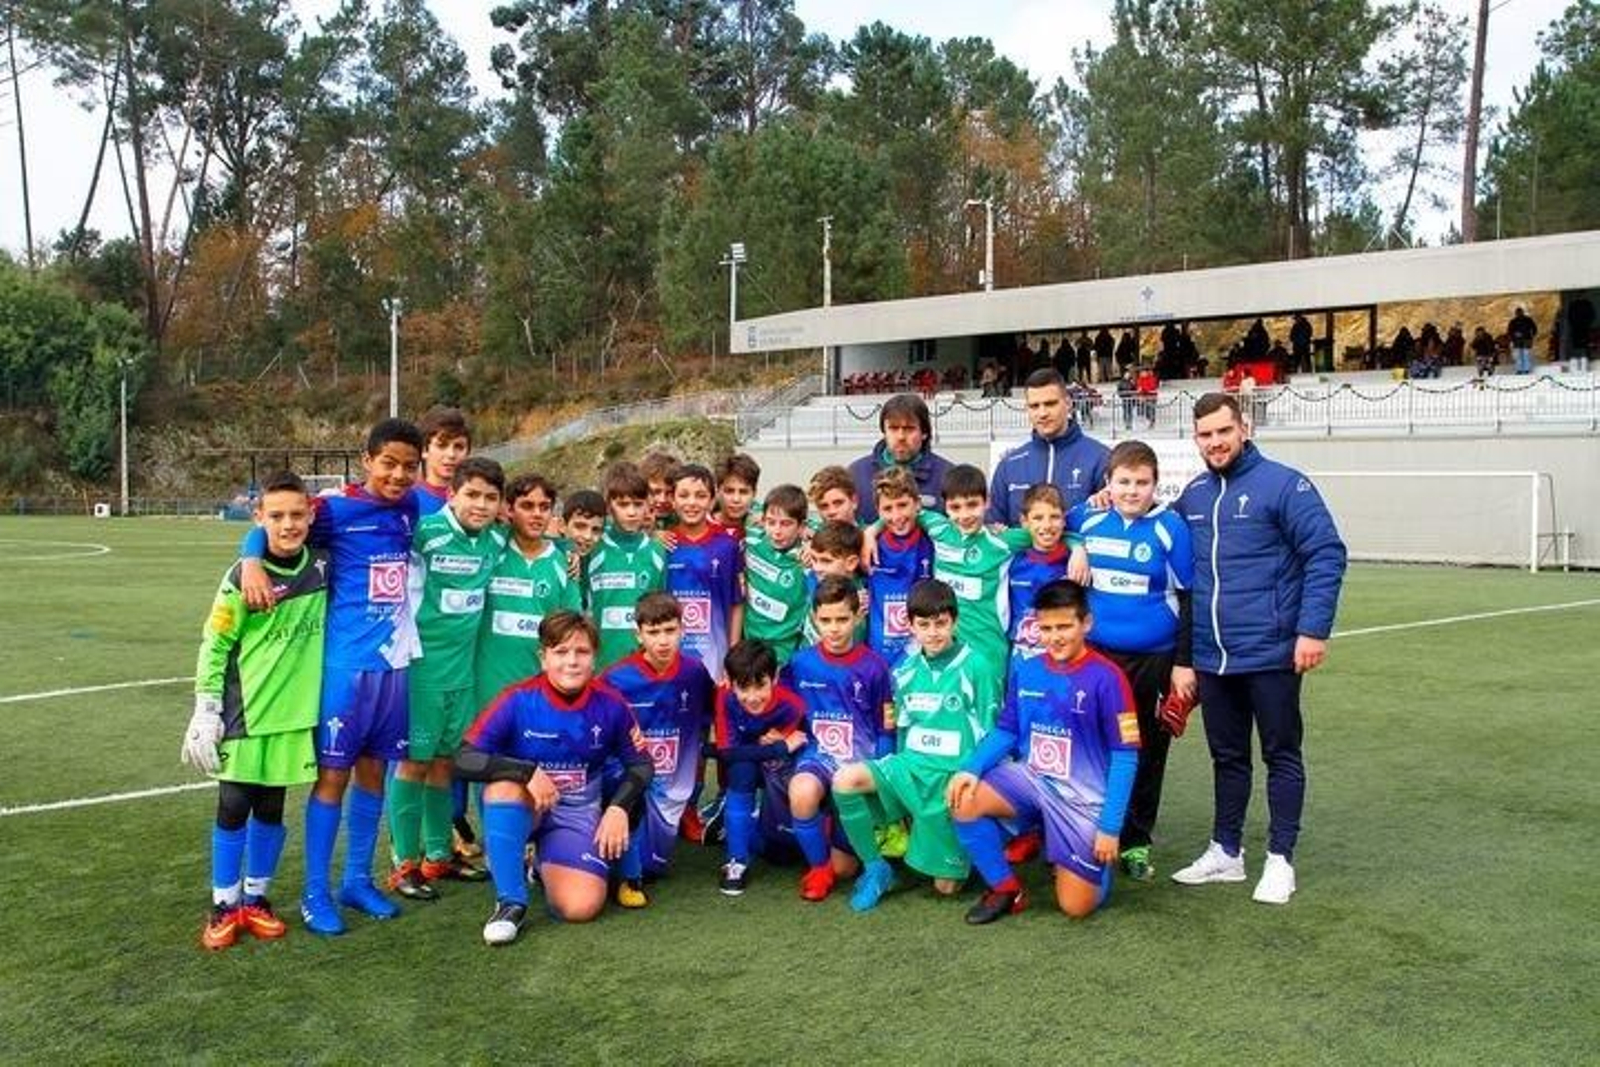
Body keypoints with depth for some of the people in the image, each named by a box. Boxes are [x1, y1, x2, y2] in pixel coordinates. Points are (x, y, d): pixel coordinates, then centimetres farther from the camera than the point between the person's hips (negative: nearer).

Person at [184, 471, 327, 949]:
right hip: (244, 711, -3)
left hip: (294, 711, 3)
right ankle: (224, 905, 18)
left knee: (271, 809, 11)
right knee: (233, 808, 4)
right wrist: (205, 711, -7)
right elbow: (214, 645, -6)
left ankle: (256, 899, 26)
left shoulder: (321, 565, -1)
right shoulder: (243, 577, -11)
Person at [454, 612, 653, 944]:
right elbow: (464, 759, -20)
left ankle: (547, 867, 17)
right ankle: (510, 902, -23)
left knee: (581, 907, -21)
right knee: (504, 782, -36)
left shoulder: (610, 704, -10)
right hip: (525, 808, -1)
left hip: (579, 814, 1)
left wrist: (619, 806, -15)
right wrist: (528, 771, -32)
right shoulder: (519, 700, -16)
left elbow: (641, 764, 3)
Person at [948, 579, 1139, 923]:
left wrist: (1110, 827, -15)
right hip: (1032, 778, 4)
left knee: (1076, 907, -6)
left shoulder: (1106, 678, -15)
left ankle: (1098, 856, 29)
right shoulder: (1026, 670, -2)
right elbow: (1004, 731, 8)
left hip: (1084, 797, -4)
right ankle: (1006, 888, 0)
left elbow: (1125, 756, -13)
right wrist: (971, 768, -12)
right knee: (963, 800, -22)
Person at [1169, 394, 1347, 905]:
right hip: (1212, 659, 6)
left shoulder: (1283, 484, -10)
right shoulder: (1193, 495, 8)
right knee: (1227, 757, 16)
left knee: (1281, 756, 7)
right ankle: (1225, 852, 28)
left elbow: (1326, 556, -13)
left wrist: (1314, 629, -18)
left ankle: (1280, 859, 17)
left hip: (1270, 655, -5)